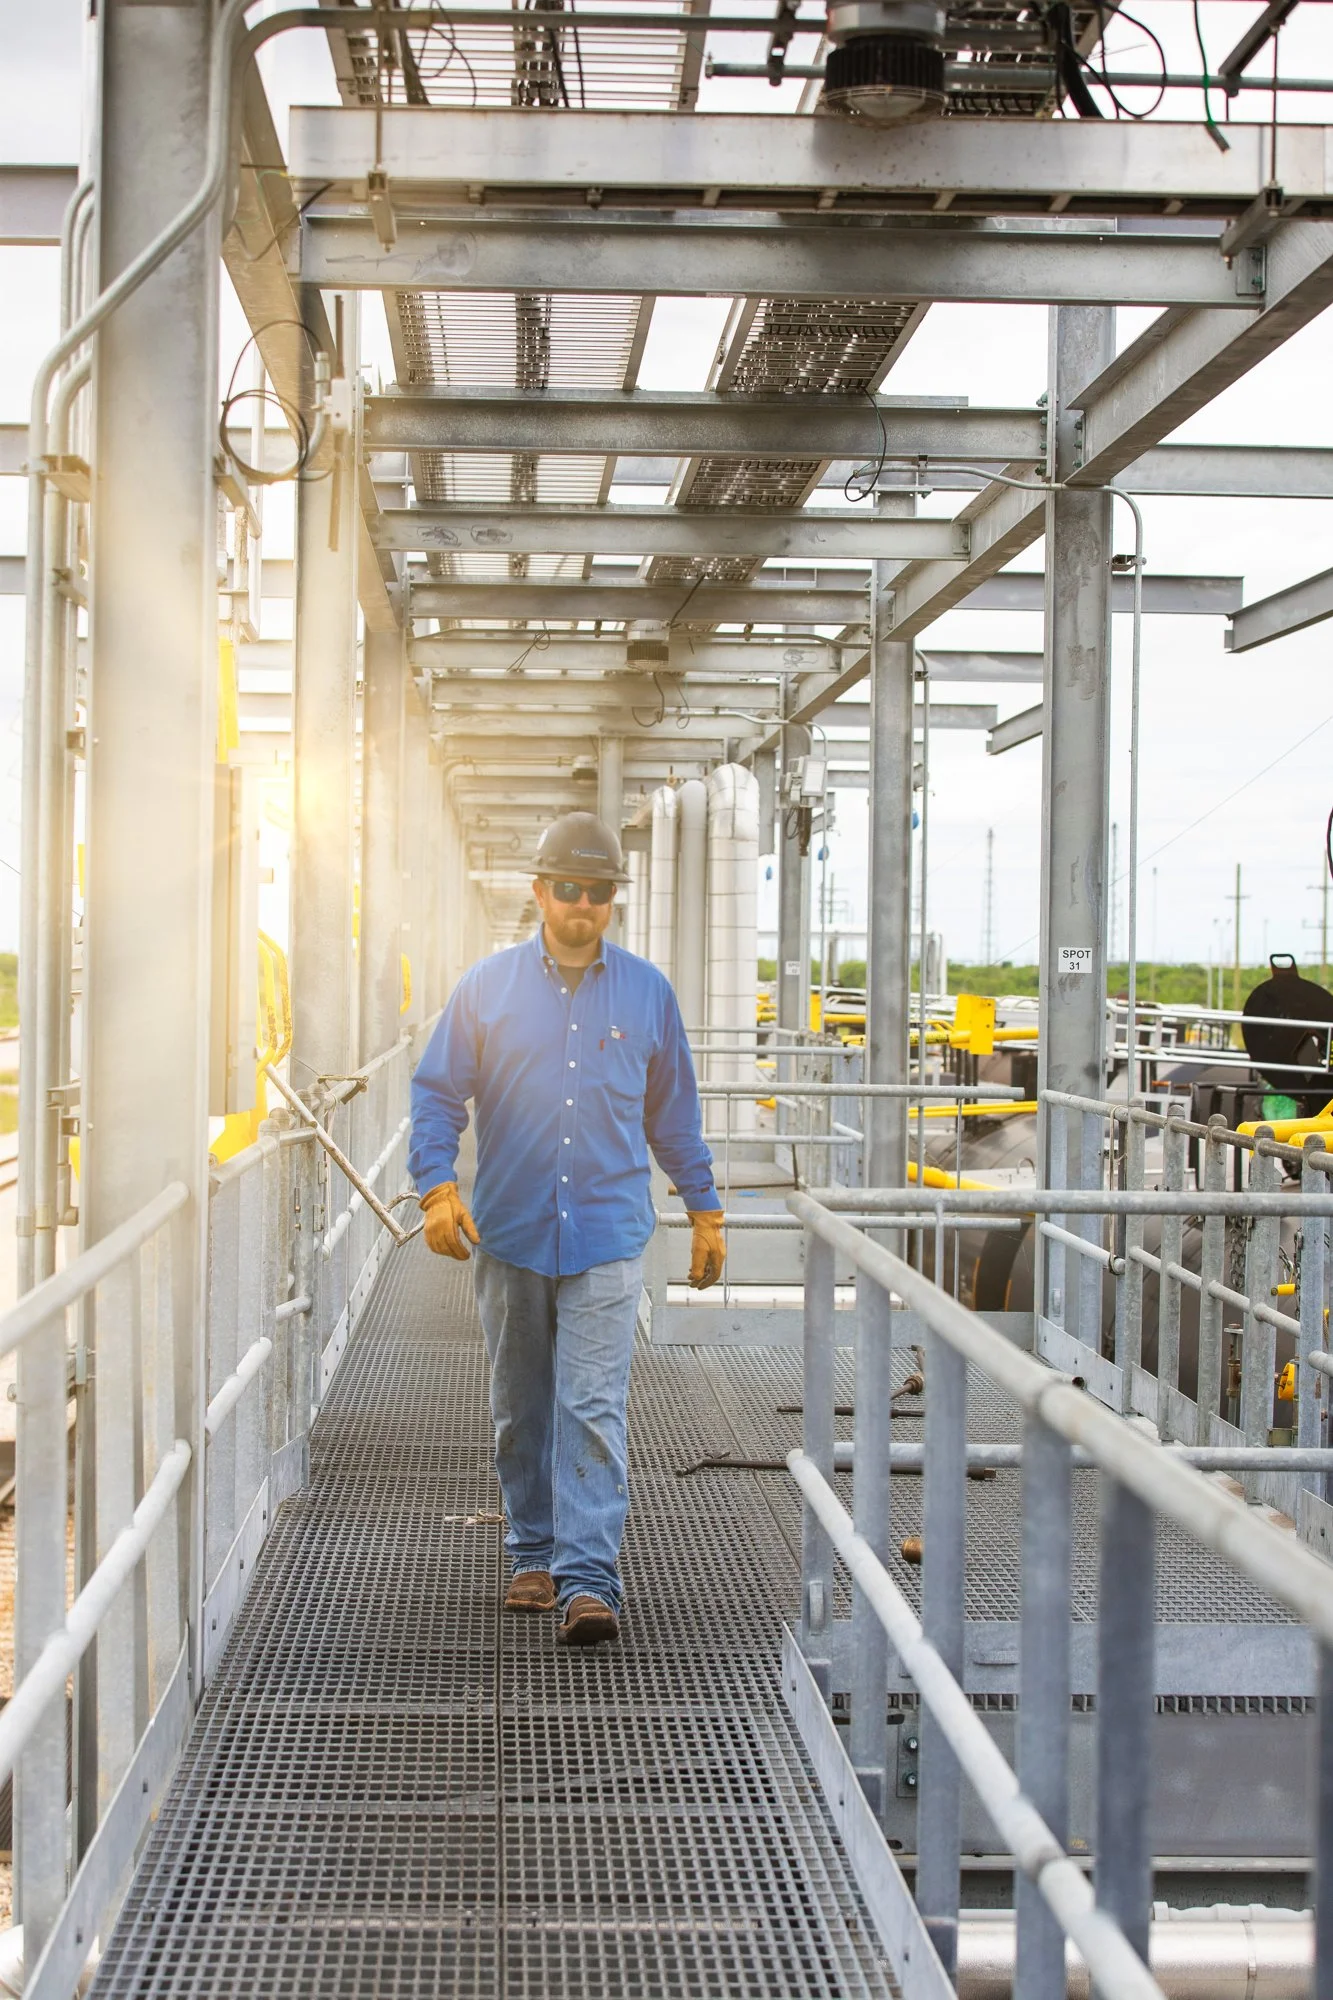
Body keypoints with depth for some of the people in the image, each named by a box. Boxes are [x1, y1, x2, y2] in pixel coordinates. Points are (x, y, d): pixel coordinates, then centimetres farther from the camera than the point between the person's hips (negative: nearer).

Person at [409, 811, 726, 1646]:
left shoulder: (648, 992, 6)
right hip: (510, 1233, 1)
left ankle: (588, 1579, -10)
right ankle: (535, 1554, 27)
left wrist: (706, 1211, 15)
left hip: (607, 1237, -1)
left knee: (593, 1411, -9)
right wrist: (438, 1186, -11)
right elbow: (437, 1093, 3)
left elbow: (674, 1110, 15)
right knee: (522, 1409, 12)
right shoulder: (487, 986, 3)